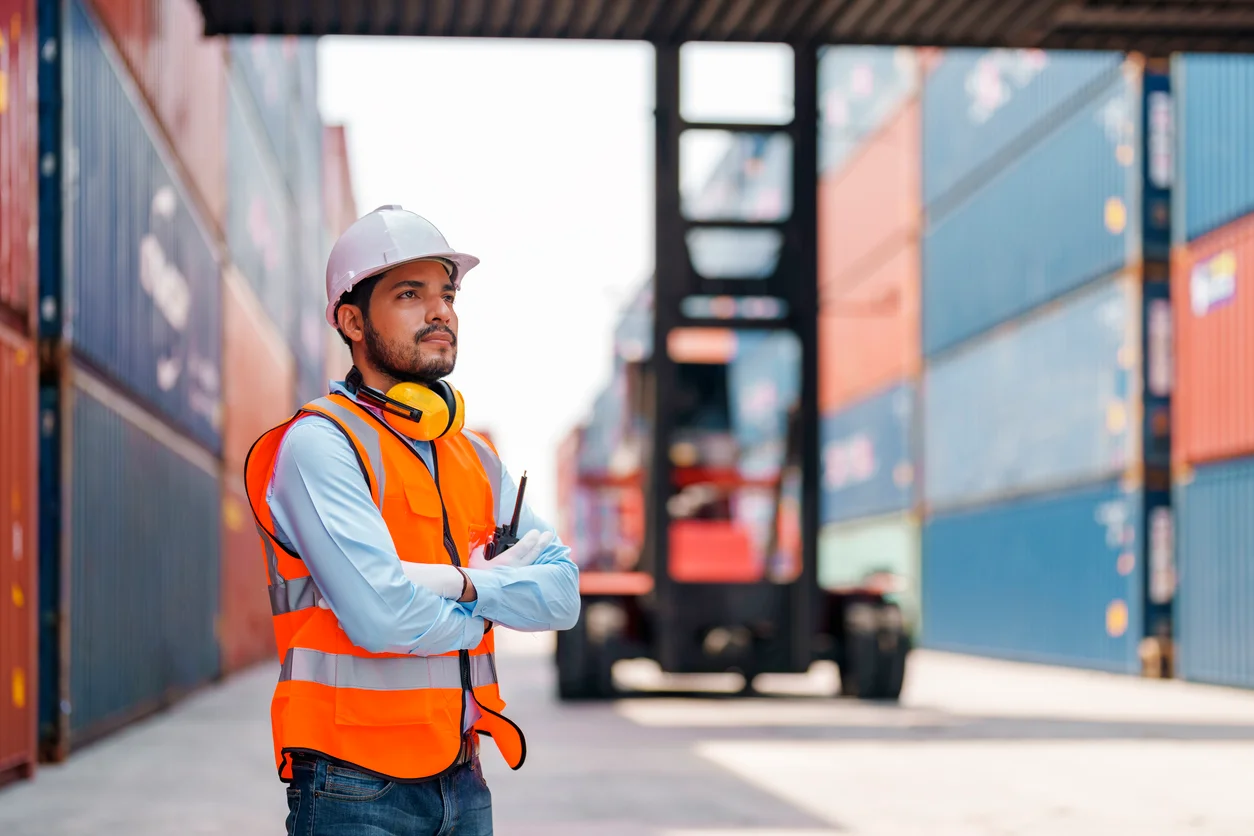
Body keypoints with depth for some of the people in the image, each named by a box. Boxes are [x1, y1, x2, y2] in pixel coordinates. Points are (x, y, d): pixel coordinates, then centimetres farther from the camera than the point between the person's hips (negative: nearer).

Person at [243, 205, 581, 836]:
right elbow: (381, 618, -21)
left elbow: (562, 594, 4)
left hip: (463, 783, 7)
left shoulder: (475, 457, 13)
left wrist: (462, 586, -14)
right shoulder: (319, 444, -10)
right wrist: (492, 605, -3)